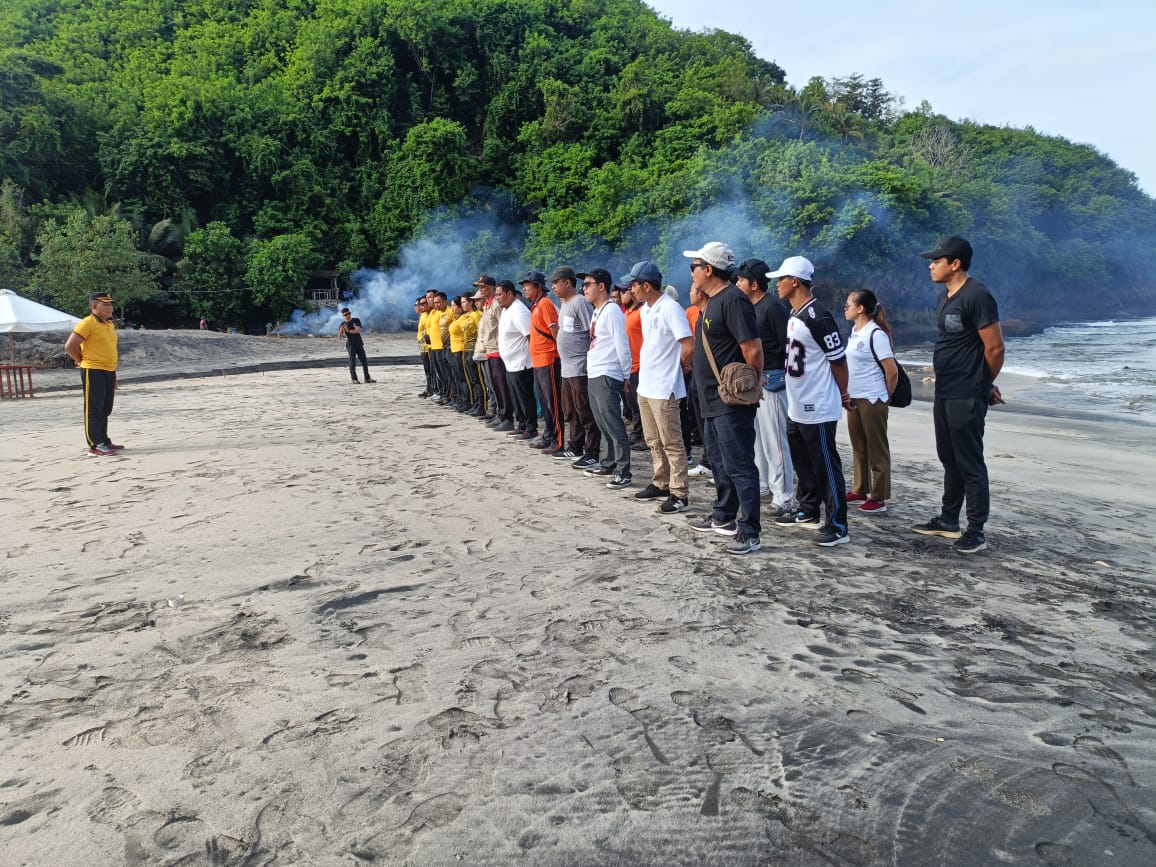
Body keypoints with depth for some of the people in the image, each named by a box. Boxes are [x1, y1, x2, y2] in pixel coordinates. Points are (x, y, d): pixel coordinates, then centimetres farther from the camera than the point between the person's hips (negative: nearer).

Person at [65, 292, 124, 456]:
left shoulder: (110, 325, 15)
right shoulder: (87, 323, -12)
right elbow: (69, 346, -16)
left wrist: (114, 375, 20)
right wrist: (82, 361, -3)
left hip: (109, 372, 8)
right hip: (93, 372, -8)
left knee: (105, 410, 15)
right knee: (94, 411, -5)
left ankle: (104, 442, 23)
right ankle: (95, 447, -4)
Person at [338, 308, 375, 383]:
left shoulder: (356, 320, 2)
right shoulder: (342, 324, -1)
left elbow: (358, 330, -14)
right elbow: (339, 336, -14)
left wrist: (348, 331, -22)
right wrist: (341, 330, -35)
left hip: (359, 344, 3)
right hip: (350, 345, -2)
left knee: (364, 361, 5)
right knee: (352, 362, -7)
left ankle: (367, 378, 13)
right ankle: (354, 379, -3)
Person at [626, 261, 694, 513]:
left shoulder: (670, 308, -17)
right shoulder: (645, 309, 11)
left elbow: (689, 346, -21)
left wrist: (677, 365, -5)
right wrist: (651, 364, 9)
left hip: (664, 389, -9)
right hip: (645, 386, 9)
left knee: (672, 444, -3)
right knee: (654, 442, 17)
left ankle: (679, 493, 3)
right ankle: (661, 484, 29)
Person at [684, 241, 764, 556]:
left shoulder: (733, 300, -18)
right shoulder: (712, 300, 13)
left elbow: (753, 348, -23)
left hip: (732, 403, -11)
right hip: (713, 401, 11)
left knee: (739, 467, -6)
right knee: (720, 462, 20)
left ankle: (749, 532, 1)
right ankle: (723, 517, 34)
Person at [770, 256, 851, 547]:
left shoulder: (818, 317, -20)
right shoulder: (794, 315, 11)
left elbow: (838, 359, -16)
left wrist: (843, 395, -5)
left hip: (818, 409, -10)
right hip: (796, 407, 10)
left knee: (826, 466, -3)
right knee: (803, 463, 20)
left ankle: (837, 526, 4)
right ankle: (808, 512, 34)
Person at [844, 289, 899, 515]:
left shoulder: (876, 334, -15)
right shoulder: (854, 332, 10)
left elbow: (892, 371, -15)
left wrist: (885, 397, -3)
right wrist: (847, 394, 12)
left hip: (872, 400, -8)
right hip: (853, 398, 8)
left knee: (877, 449, 0)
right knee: (858, 447, 16)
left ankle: (879, 498, 6)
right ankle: (860, 491, 28)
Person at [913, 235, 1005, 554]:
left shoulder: (977, 296, -17)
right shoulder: (946, 296, 12)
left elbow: (995, 348, -15)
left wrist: (982, 385, 0)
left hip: (966, 397, -9)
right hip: (944, 393, 9)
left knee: (970, 464, -2)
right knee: (949, 460, 17)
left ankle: (976, 531, 7)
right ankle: (948, 521, 29)